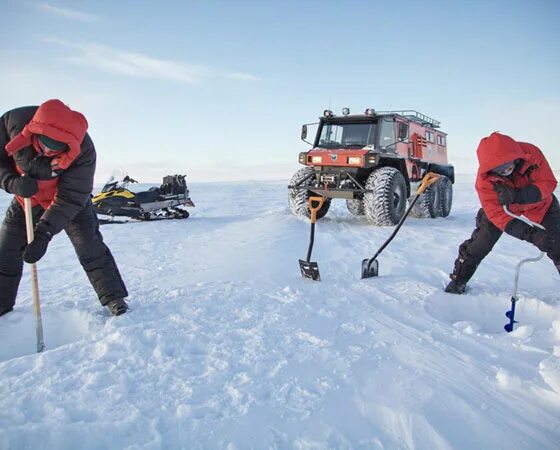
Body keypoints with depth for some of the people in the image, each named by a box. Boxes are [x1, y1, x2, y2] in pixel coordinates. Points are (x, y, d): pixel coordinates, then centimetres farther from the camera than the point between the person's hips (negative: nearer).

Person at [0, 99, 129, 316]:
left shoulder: (83, 151, -35)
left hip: (70, 201, -3)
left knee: (90, 248, -9)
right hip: (26, 199, 3)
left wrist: (44, 232, -37)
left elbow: (70, 198, -31)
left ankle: (113, 297, 4)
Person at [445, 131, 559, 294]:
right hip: (502, 208, -1)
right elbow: (497, 214, -34)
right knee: (478, 245, -7)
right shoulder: (484, 180, -34)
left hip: (540, 207, 2)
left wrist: (517, 195, -45)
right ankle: (458, 280, 13)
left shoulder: (532, 153, -31)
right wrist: (530, 234, -45)